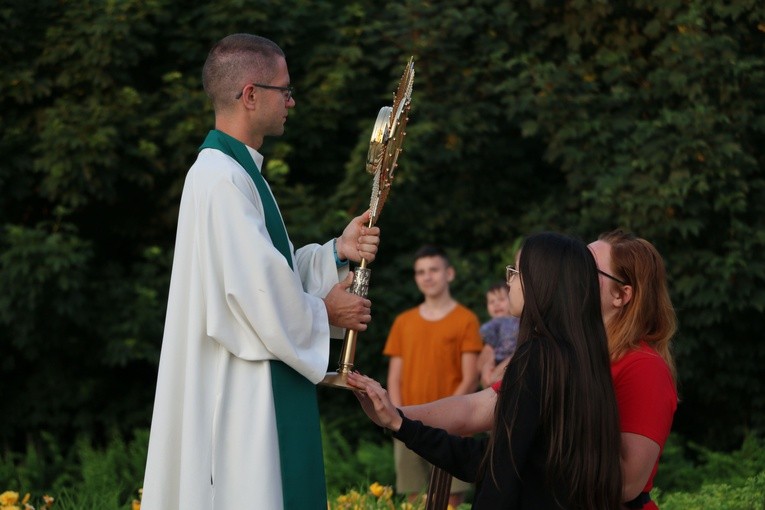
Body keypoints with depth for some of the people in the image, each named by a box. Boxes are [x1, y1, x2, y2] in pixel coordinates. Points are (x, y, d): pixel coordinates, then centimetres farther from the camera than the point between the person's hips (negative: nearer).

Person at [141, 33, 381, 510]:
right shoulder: (221, 178, -18)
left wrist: (337, 252, 4)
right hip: (239, 396, -10)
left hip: (259, 394, 10)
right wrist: (323, 313, -5)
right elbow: (257, 292, -21)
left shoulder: (239, 172, 15)